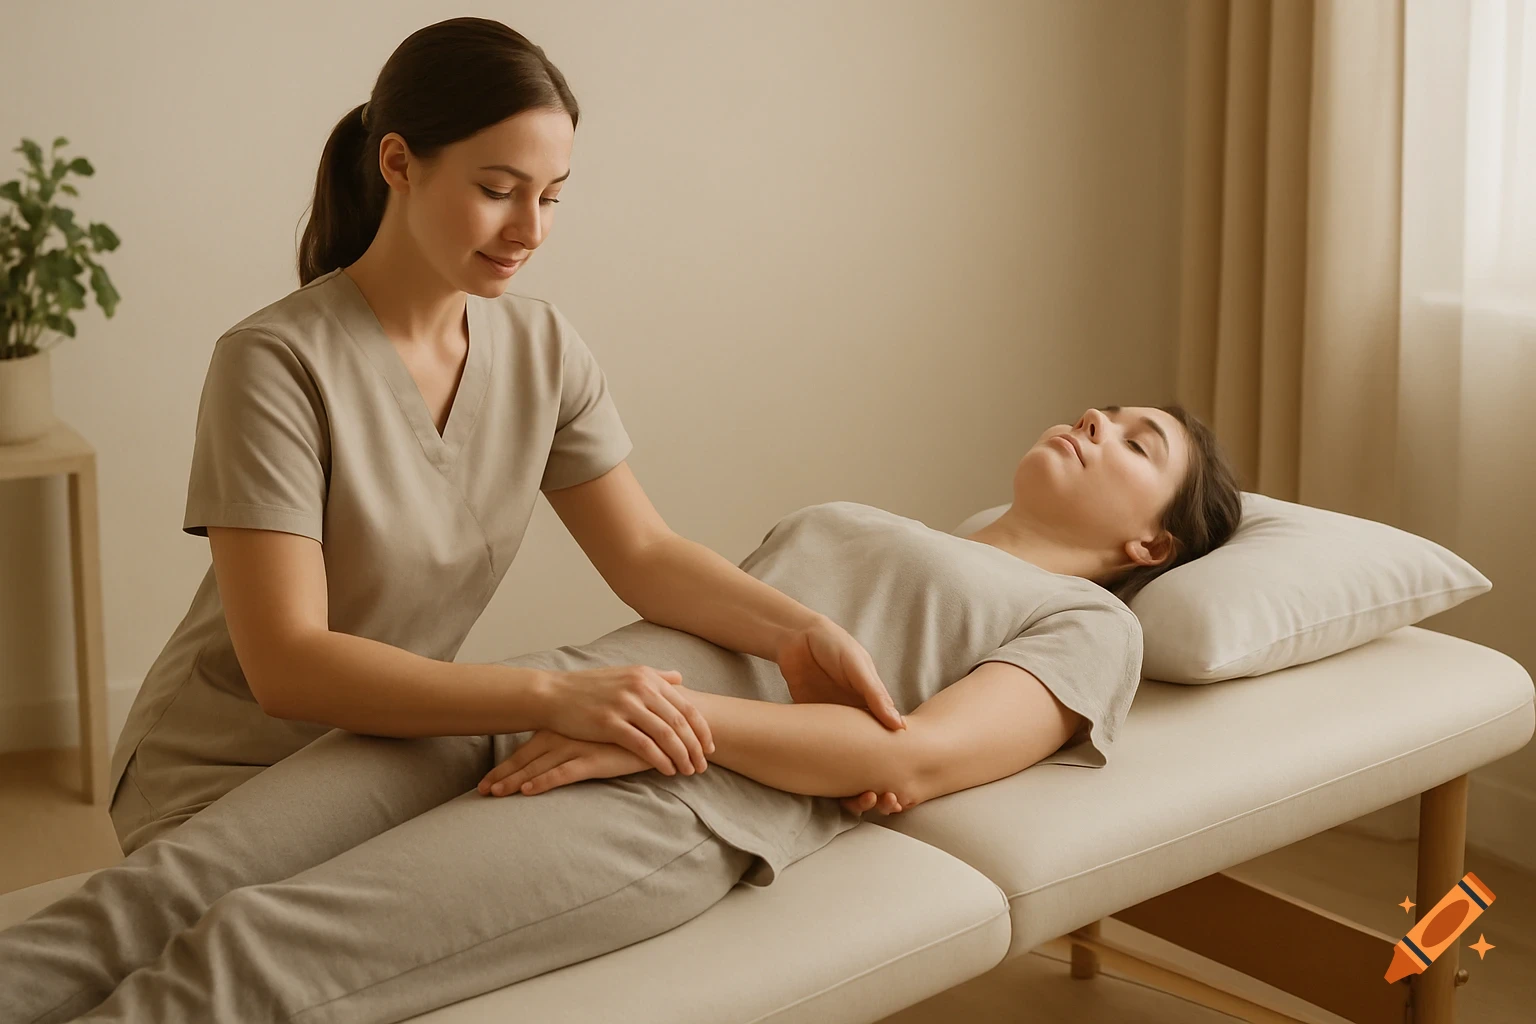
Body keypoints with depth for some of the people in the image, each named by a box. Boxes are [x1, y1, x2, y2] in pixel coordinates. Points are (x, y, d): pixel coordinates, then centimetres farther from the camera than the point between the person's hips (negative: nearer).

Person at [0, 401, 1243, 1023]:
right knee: (151, 894, -19)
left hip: (680, 799, -6)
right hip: (535, 706, 7)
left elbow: (914, 760, -3)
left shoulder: (1089, 623, 16)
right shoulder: (856, 521, 38)